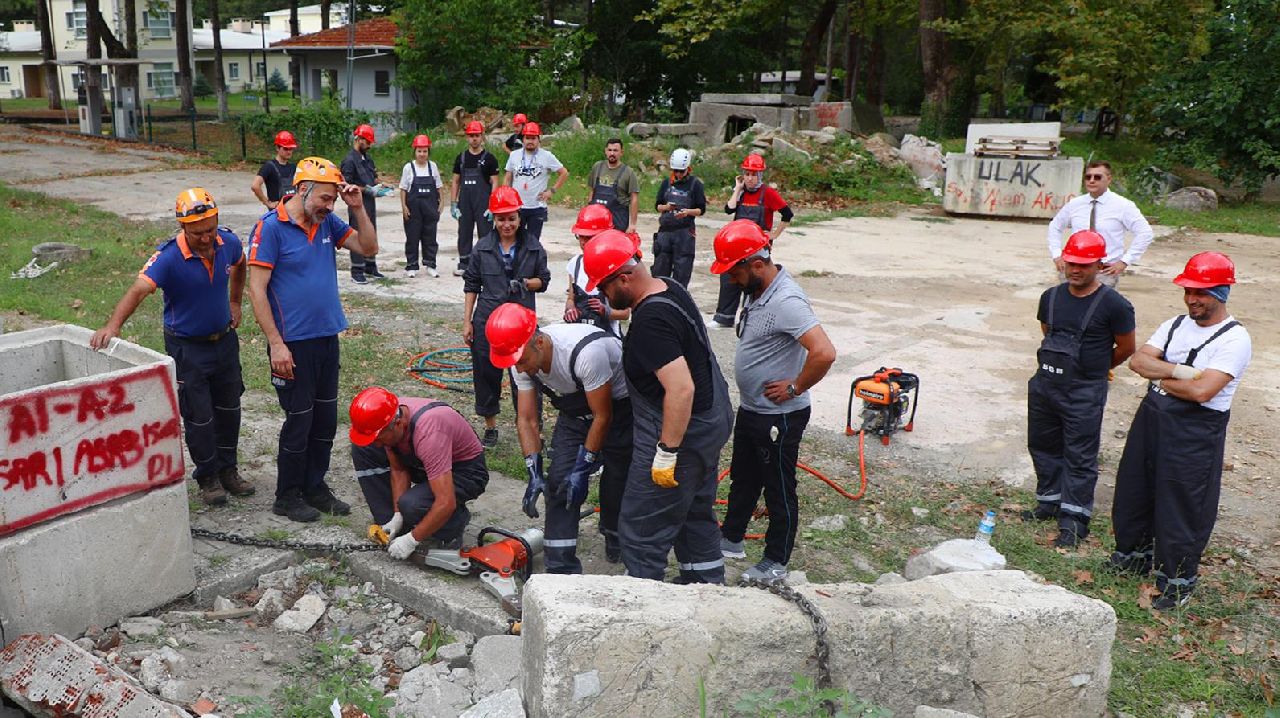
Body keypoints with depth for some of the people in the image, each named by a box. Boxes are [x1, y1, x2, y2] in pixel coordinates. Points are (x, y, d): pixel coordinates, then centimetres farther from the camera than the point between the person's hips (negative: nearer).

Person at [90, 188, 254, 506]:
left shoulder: (228, 241, -10)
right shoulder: (169, 256, -26)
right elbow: (139, 289, -40)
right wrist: (113, 324, -54)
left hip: (225, 339, 5)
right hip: (187, 347, -5)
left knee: (228, 408, 16)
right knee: (199, 416, 3)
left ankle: (227, 470, 34)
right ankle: (207, 478, 21)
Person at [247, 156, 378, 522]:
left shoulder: (328, 222, 6)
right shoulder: (271, 227, -13)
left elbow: (369, 247, 11)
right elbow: (257, 290, -15)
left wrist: (358, 208, -3)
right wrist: (276, 343, -18)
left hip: (328, 338, 7)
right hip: (294, 343, -7)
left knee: (326, 419, 14)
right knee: (299, 421, 3)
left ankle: (314, 487, 28)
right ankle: (287, 496, 19)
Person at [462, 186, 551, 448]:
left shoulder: (534, 247, 0)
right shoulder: (483, 247, 2)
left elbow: (543, 280, 8)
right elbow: (471, 285, 7)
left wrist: (525, 283, -14)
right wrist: (467, 321, 3)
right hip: (487, 320, 1)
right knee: (486, 374, 8)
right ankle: (490, 427, 24)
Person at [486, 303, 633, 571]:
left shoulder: (585, 352, -40)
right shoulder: (524, 360, -19)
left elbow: (602, 417, -28)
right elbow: (527, 420, -10)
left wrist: (582, 470, -23)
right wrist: (534, 475, -19)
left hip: (619, 406, -5)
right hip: (575, 411, 6)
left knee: (616, 481, 0)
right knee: (559, 483, -5)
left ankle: (614, 539, 31)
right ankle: (561, 569, 0)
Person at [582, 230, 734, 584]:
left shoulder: (650, 322, -28)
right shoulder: (668, 286, 2)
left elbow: (681, 389, -33)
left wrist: (667, 453, -27)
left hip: (680, 431, -11)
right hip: (710, 422, 11)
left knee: (642, 528, 1)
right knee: (695, 514, 25)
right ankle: (708, 585, 39)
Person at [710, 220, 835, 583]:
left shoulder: (786, 302, -28)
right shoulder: (758, 291, 3)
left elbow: (824, 353, -37)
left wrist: (794, 388, -23)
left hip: (778, 417, -10)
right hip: (751, 410, 10)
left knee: (779, 491, 7)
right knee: (743, 479, 24)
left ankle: (775, 563, 23)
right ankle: (731, 539, 42)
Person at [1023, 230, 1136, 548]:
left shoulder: (1113, 305, -12)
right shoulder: (1051, 297, 4)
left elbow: (1125, 348, -1)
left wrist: (1095, 368, 11)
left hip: (1084, 393, -6)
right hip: (1045, 382, 6)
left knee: (1080, 457, 1)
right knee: (1043, 446, 16)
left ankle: (1074, 519, 8)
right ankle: (1050, 502, 33)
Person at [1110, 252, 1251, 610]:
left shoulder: (1235, 339, -13)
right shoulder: (1176, 325, 9)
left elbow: (1202, 391, -24)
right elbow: (1138, 360, -2)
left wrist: (1159, 376, -10)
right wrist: (1179, 371, -17)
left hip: (1195, 432, -7)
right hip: (1151, 418, 7)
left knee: (1182, 506, 1)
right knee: (1134, 488, 17)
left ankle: (1178, 581, 17)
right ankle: (1134, 554, 39)